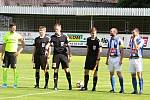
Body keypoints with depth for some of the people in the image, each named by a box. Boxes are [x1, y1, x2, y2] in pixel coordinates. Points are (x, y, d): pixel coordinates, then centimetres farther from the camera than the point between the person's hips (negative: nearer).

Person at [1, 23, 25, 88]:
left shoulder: (17, 35, -1)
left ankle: (15, 83, 4)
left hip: (13, 53, -2)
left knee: (14, 68, -4)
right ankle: (5, 83, 8)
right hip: (7, 52, 2)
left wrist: (19, 51, -6)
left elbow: (23, 44, 4)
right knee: (5, 68, 0)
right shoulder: (6, 35, 3)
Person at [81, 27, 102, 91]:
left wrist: (98, 59, -17)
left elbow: (100, 50, -12)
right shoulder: (88, 39, 7)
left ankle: (94, 87, 5)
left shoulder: (97, 41, -10)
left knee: (95, 72, -1)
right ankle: (85, 86, 10)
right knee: (86, 71, 4)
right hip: (89, 57, 6)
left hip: (95, 58, -6)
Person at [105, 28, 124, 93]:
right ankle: (113, 89, 10)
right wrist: (107, 59, 15)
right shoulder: (110, 40, 12)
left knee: (119, 73, -8)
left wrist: (121, 60, -17)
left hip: (117, 58, -7)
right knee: (111, 73, 6)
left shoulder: (119, 40, -8)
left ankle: (122, 88, -2)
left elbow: (122, 51, -10)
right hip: (111, 58, 7)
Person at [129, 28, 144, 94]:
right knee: (133, 75, 5)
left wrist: (134, 40, -12)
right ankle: (135, 90, 10)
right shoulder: (131, 40, 16)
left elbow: (137, 48, -17)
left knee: (139, 74, -10)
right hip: (131, 59, 7)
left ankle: (141, 90, -9)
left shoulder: (140, 40, -5)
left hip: (138, 58, -7)